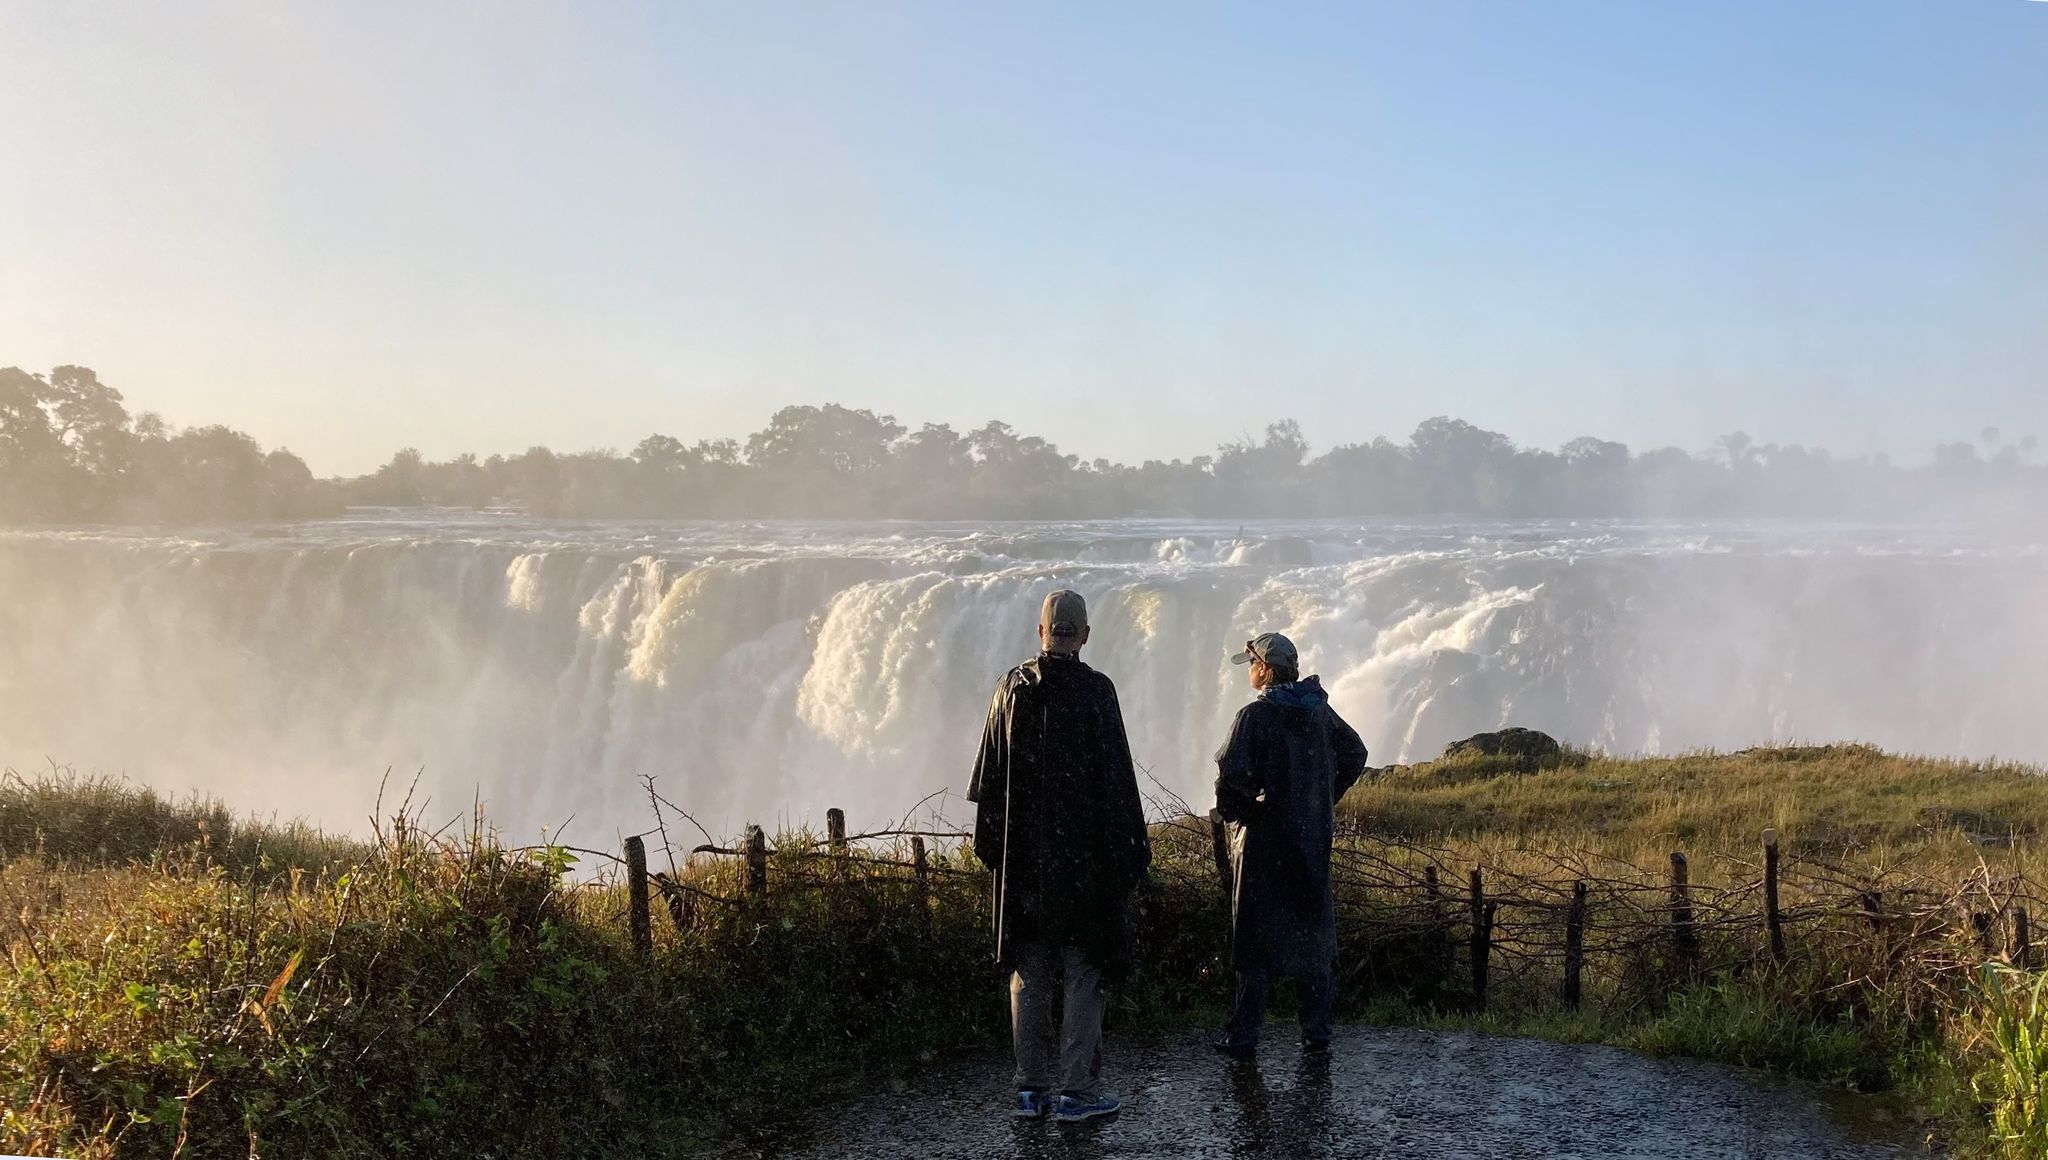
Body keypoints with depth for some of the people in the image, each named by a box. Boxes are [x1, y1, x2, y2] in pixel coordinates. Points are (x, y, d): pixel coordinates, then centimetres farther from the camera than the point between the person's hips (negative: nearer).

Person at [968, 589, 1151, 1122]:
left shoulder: (1012, 687, 2)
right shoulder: (1095, 689, -11)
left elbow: (990, 773, 7)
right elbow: (1116, 776, -11)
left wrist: (991, 842, 16)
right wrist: (1130, 850, -4)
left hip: (1023, 854, 4)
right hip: (1085, 853, -4)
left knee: (1029, 972, 12)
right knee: (1083, 969, 4)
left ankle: (1032, 1086, 17)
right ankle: (1077, 1088, 5)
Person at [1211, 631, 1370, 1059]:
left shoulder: (1256, 715, -14)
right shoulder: (1319, 711, 6)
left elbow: (1232, 771, -24)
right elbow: (1355, 754, 18)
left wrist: (1232, 809, -5)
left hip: (1265, 837, -6)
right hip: (1315, 837, 6)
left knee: (1256, 936, 0)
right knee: (1314, 934, 13)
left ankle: (1244, 1035, 3)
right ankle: (1317, 1029, 17)